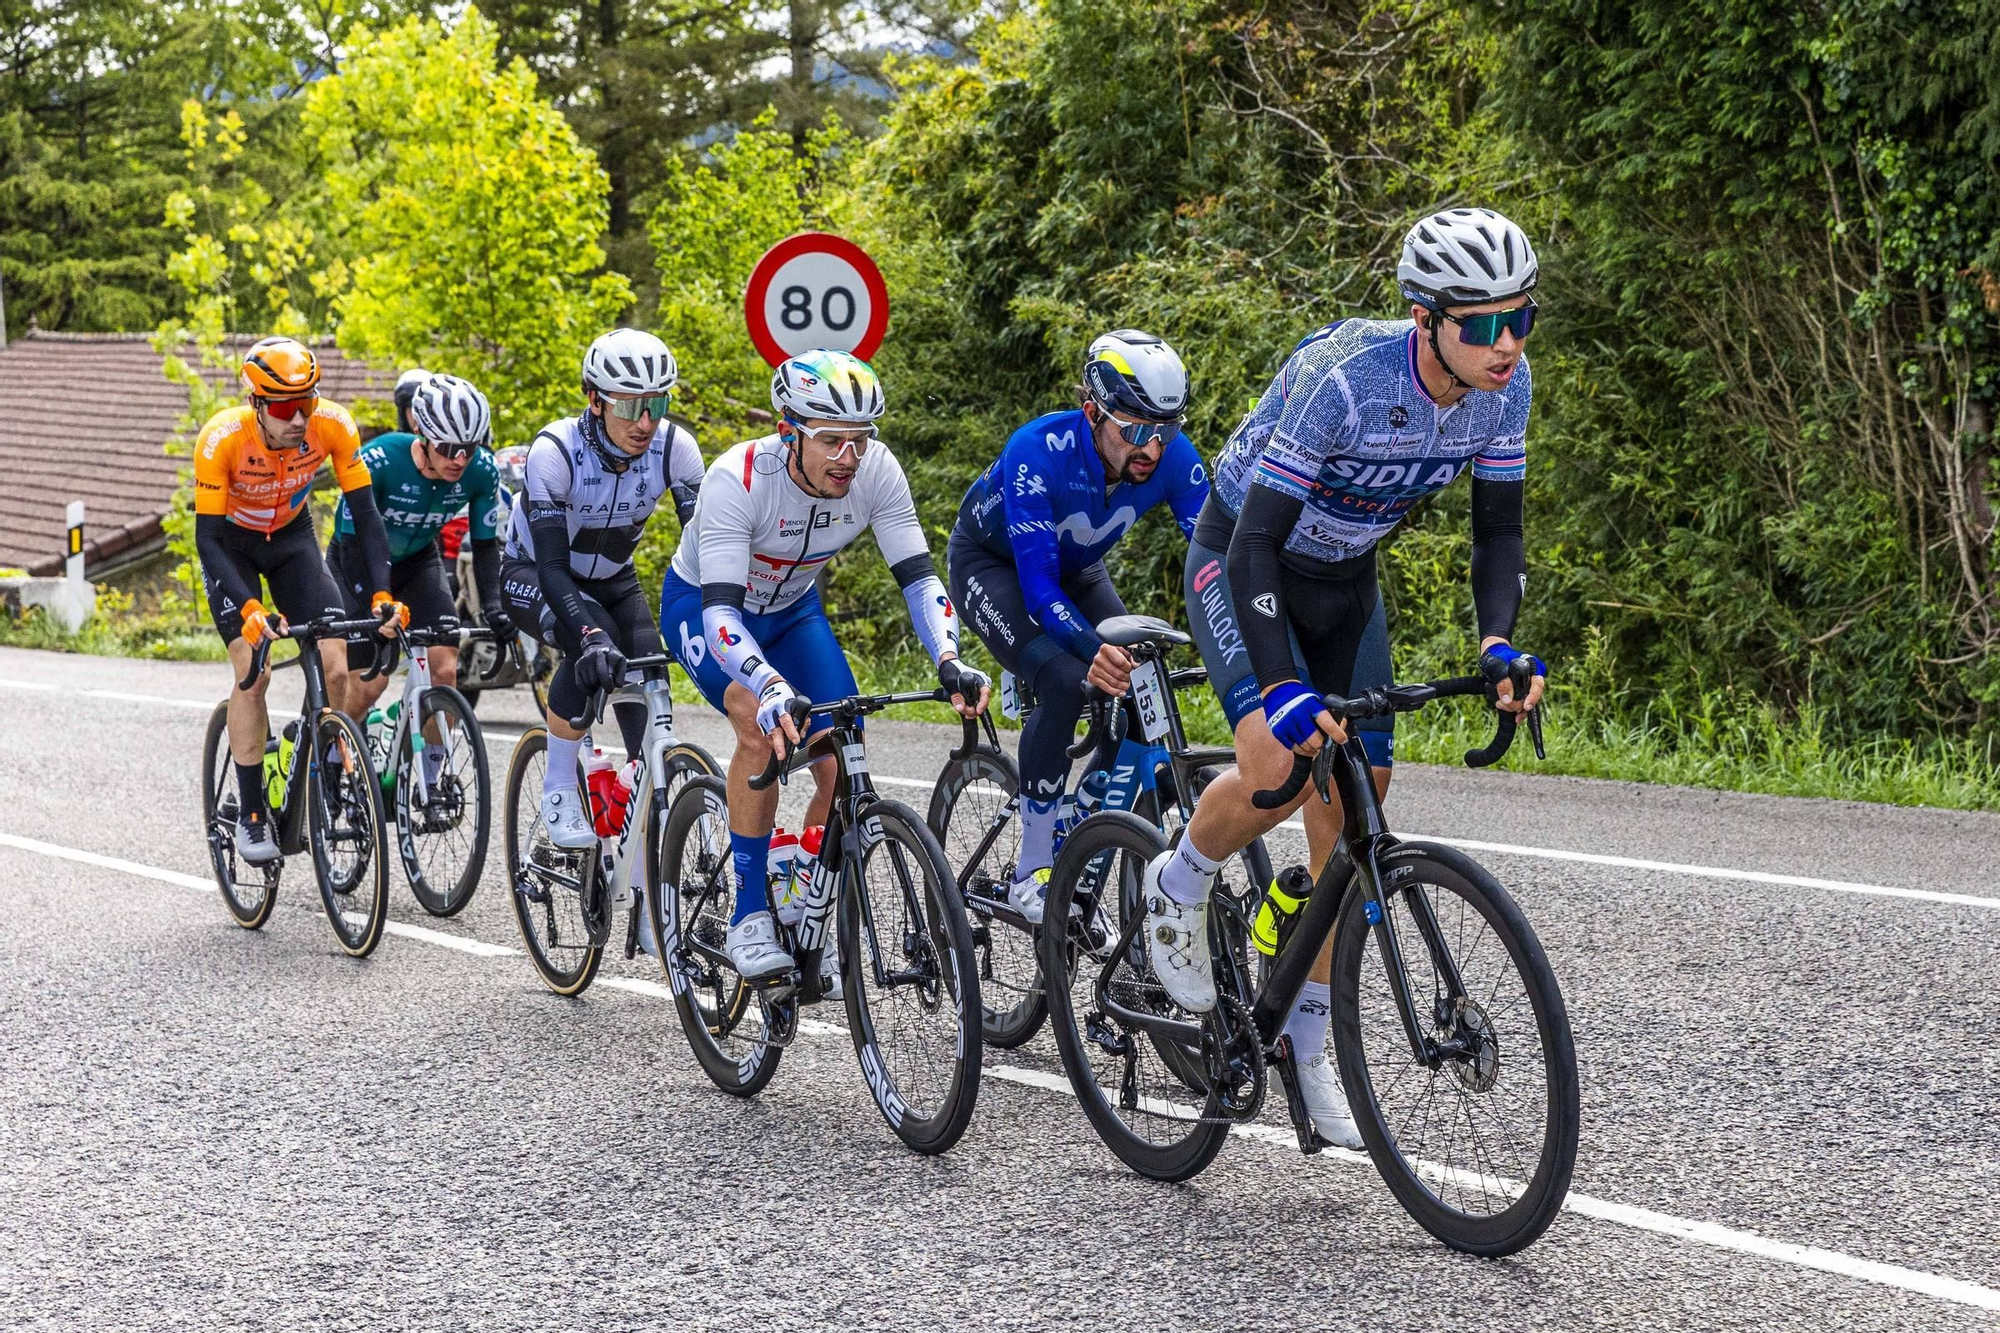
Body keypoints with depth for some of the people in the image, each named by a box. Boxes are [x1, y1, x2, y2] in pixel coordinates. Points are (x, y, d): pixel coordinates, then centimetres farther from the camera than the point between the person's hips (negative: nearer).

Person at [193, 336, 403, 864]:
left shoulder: (333, 425, -28)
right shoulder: (222, 439, -34)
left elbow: (365, 515, -22)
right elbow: (208, 538, -32)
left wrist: (382, 595, -34)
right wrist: (250, 608, -45)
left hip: (292, 537, 2)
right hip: (231, 544, -2)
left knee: (335, 667, -13)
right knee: (252, 671, -17)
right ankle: (250, 815, -7)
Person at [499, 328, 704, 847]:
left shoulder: (674, 447, -23)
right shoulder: (555, 450, -33)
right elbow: (551, 563, -37)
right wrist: (589, 634, -52)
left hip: (611, 581, 4)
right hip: (531, 575, -4)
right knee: (594, 647, -35)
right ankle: (559, 792, -14)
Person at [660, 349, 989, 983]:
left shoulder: (876, 471, -25)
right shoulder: (738, 478, -36)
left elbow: (917, 575, -22)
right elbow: (720, 609, -42)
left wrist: (949, 662, -40)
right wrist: (773, 687, -59)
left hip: (791, 610, 4)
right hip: (702, 604, -4)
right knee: (765, 725, -32)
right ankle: (748, 918, -20)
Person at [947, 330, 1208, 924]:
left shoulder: (1173, 458, -26)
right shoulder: (1038, 452, -38)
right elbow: (1037, 582, -40)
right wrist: (1092, 648, -57)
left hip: (1075, 568, 5)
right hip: (994, 563, -5)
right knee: (1064, 681, -30)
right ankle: (1031, 872, -18)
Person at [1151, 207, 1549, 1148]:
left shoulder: (1505, 386, -18)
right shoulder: (1341, 376, -36)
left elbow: (1498, 531, -7)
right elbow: (1256, 540, -37)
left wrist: (1497, 645, -26)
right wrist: (1280, 688, -47)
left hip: (1344, 579, 6)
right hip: (1240, 563, -6)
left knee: (1352, 810, 1)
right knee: (1278, 762, -29)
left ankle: (1307, 1038, 14)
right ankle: (1177, 887, 3)